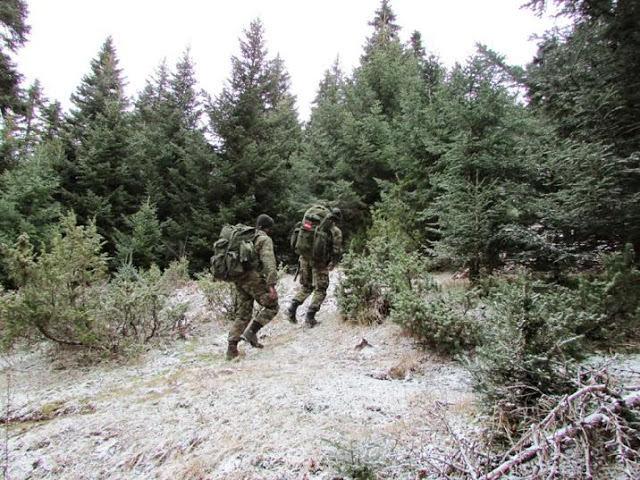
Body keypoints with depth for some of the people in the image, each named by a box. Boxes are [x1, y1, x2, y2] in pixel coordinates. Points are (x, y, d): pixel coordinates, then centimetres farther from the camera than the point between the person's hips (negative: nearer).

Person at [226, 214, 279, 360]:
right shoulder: (265, 239, -4)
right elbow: (268, 262, -17)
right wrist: (271, 284, -23)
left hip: (239, 279, 8)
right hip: (254, 278, -8)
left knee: (242, 314, 11)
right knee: (271, 306, 6)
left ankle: (232, 347, 7)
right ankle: (251, 332, -3)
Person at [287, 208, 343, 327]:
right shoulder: (336, 231, -1)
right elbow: (337, 251, -6)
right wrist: (332, 264, 10)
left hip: (305, 258, 5)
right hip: (319, 261, -4)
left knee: (306, 285, 22)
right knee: (320, 289, 10)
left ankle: (292, 307, 5)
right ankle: (310, 318, 3)